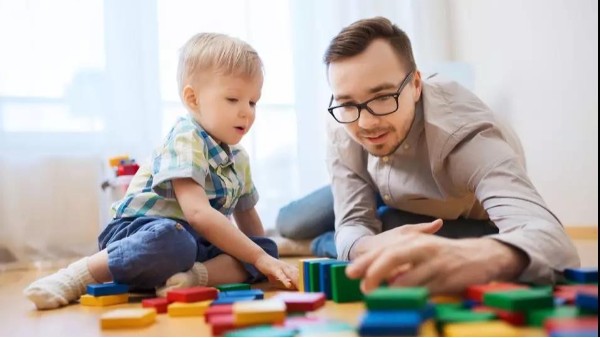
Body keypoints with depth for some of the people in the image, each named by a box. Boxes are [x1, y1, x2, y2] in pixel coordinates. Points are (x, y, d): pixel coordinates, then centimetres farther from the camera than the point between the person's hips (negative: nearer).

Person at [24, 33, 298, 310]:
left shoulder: (238, 159, 14)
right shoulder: (186, 141, -13)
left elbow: (246, 216, 28)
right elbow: (198, 213, -26)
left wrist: (265, 256, 17)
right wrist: (257, 257, -26)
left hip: (200, 243, 8)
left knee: (268, 248, -8)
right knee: (170, 240, -41)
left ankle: (198, 275, -33)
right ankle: (75, 278, -21)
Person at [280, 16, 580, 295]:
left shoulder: (462, 132, -44)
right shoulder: (342, 133, -29)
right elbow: (351, 229, -27)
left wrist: (485, 256, -84)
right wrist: (372, 247, -54)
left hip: (475, 227, -3)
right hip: (397, 208, 4)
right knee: (289, 224, 1)